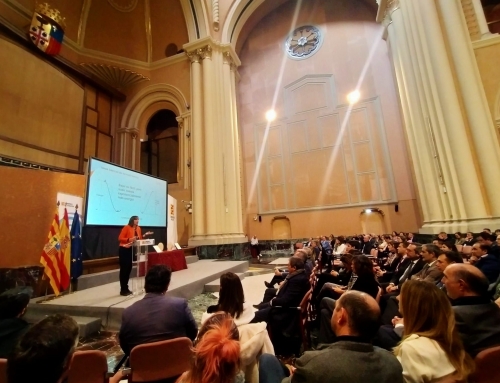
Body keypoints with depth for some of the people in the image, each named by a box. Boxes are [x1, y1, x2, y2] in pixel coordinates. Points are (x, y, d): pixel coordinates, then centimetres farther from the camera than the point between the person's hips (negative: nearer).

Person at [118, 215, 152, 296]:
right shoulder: (126, 227, -12)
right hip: (124, 250, -7)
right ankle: (123, 290, 7)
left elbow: (139, 239, 11)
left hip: (131, 250, 7)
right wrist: (129, 239, -28)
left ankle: (126, 288, 21)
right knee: (124, 269, -1)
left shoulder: (138, 228, 7)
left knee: (129, 269, 11)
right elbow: (120, 238, -15)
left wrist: (144, 235, -3)